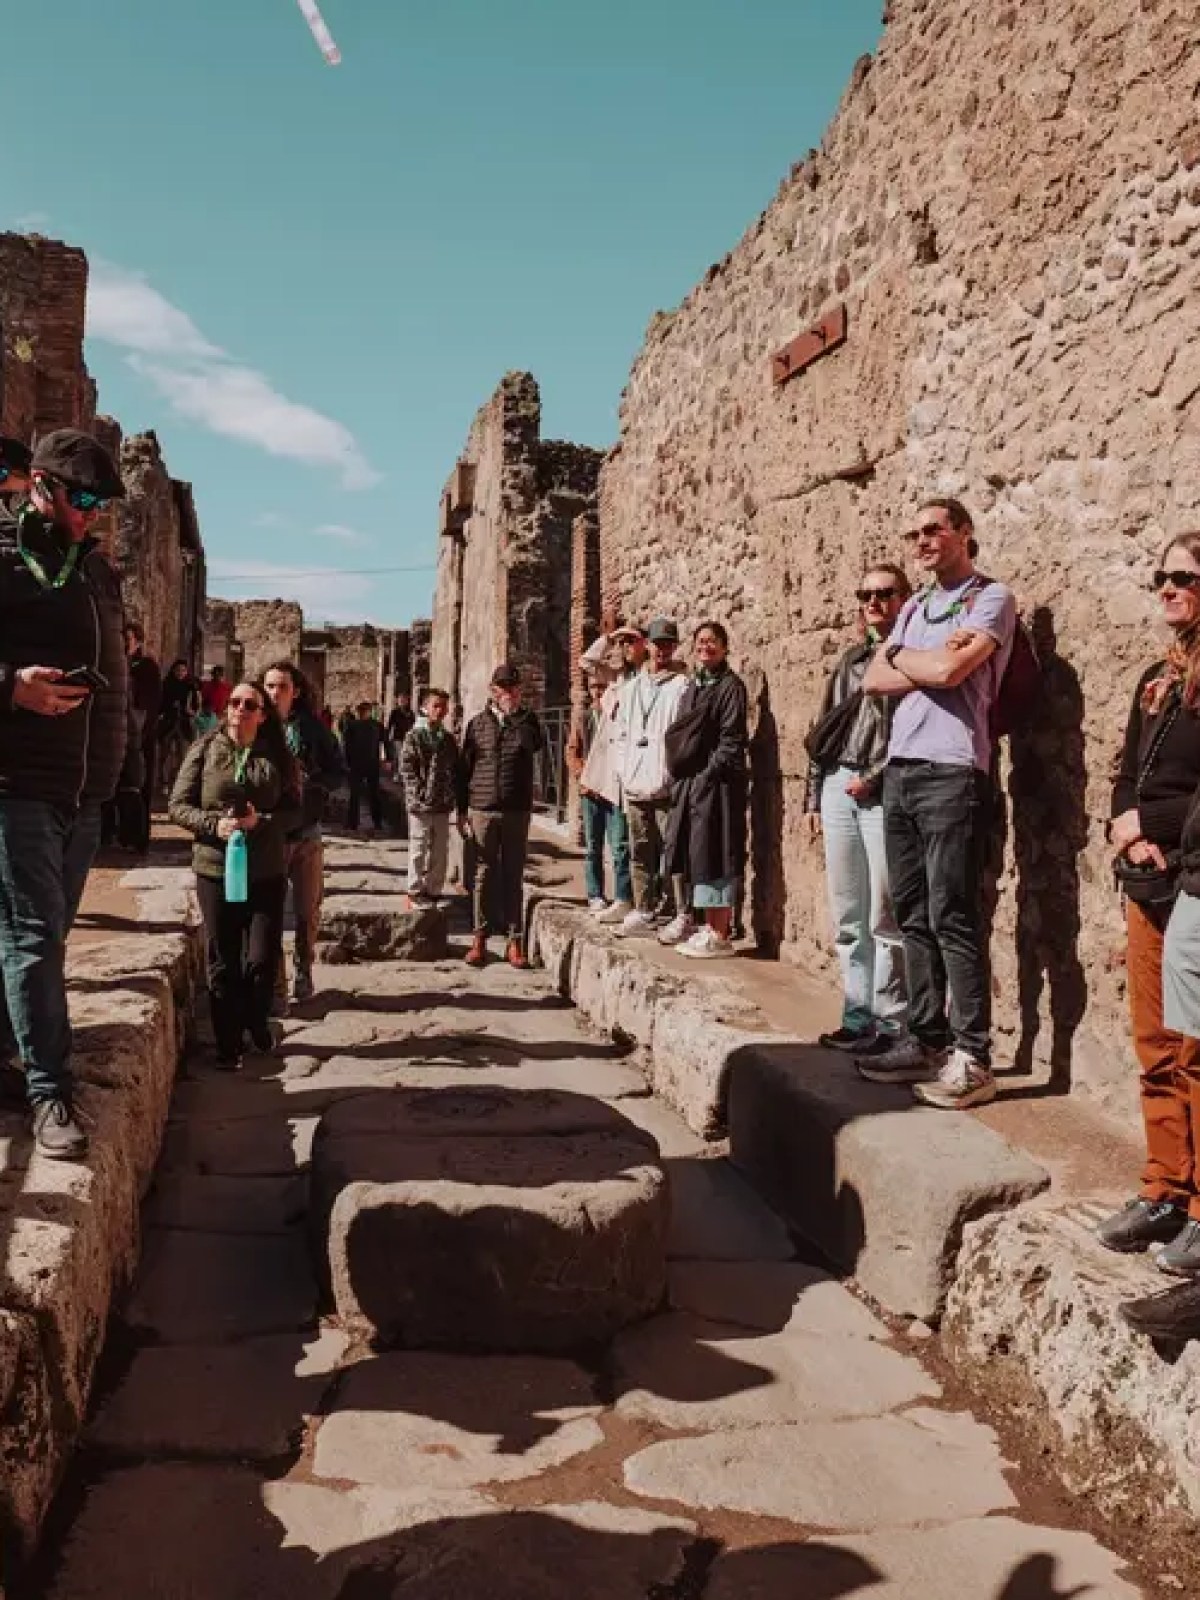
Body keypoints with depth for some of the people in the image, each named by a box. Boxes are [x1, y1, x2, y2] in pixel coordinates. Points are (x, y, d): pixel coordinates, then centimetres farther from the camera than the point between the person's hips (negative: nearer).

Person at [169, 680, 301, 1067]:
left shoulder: (277, 757, 4)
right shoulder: (204, 750, 1)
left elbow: (295, 812, 3)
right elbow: (178, 806, 0)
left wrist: (260, 821, -16)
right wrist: (215, 824, -17)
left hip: (267, 874, 1)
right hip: (215, 870, 0)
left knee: (262, 959, -1)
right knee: (222, 962, 5)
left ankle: (257, 1024, 28)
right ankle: (228, 1044, 19)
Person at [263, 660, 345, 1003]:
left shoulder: (312, 728, 0)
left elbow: (339, 772, 3)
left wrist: (309, 782, -13)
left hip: (306, 833, 1)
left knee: (307, 911, 9)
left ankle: (302, 974, 25)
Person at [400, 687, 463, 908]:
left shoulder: (449, 739, 12)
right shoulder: (414, 736, -5)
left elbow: (455, 771, 16)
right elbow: (407, 769, -10)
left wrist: (455, 797, 9)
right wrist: (420, 794, -17)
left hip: (443, 806, 6)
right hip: (421, 805, -5)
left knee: (440, 851, 11)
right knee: (419, 850, 2)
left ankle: (434, 890, 22)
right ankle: (415, 891, 12)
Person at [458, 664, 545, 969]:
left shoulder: (526, 721, 6)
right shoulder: (477, 724, 6)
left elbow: (537, 744, -18)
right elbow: (464, 769, 8)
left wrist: (517, 714, -19)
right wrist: (463, 810, 5)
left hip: (517, 811, 0)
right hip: (482, 810, 0)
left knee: (514, 877, 4)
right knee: (484, 875, 5)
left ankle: (515, 941, 8)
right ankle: (480, 938, 13)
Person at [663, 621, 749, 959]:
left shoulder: (731, 685, -6)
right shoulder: (692, 685, 16)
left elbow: (731, 740, -13)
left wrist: (707, 774, -17)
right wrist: (682, 775, 8)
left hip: (717, 780, -8)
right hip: (691, 781, 8)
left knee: (713, 853, -7)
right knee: (696, 853, 10)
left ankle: (721, 934, -2)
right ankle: (707, 925, 18)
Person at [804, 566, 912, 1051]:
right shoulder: (851, 658, 20)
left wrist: (874, 777, -15)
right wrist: (813, 795, 15)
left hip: (884, 791, -7)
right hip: (837, 789, 7)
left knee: (885, 917, -6)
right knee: (847, 917, 9)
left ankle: (889, 1023, 2)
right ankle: (857, 1015, 17)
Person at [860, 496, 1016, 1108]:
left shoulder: (991, 597, -1)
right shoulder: (914, 607, 20)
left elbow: (950, 670, -16)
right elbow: (874, 680, 10)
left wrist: (900, 656, 3)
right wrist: (929, 662, -6)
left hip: (951, 771, -7)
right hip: (898, 769, 7)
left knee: (953, 918, -7)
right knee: (913, 915, 9)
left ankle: (972, 1059, -1)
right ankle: (924, 1040, 17)